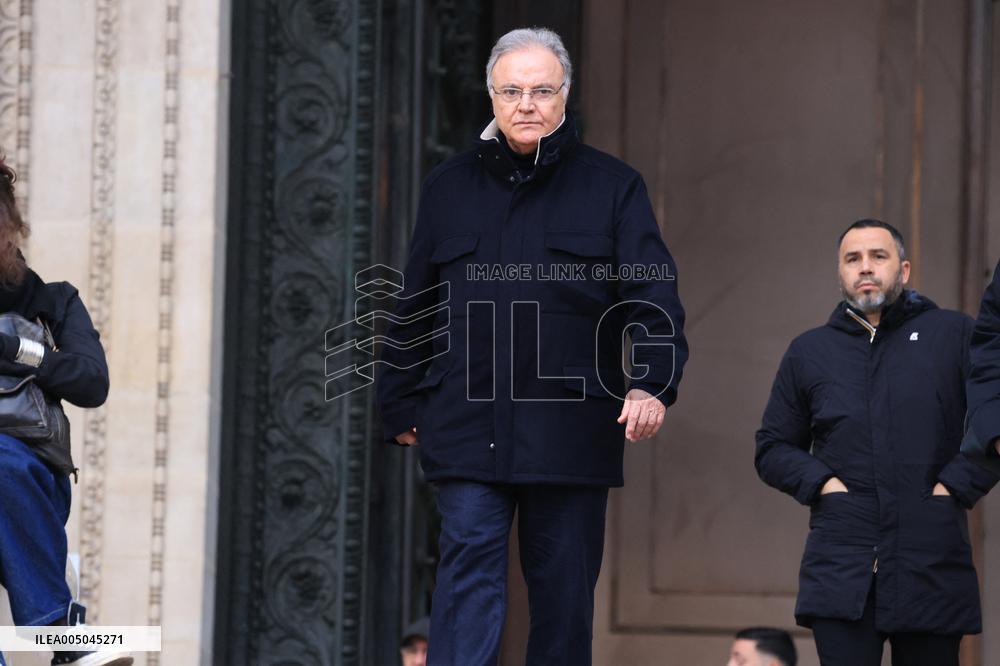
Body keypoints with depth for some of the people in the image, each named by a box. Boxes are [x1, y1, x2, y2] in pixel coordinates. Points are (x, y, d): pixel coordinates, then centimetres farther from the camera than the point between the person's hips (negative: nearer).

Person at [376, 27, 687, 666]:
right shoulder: (450, 187, 13)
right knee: (469, 577, -9)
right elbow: (414, 309, 17)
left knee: (564, 592, 6)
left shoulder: (612, 186, 7)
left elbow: (653, 295, -1)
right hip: (468, 424, 1)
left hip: (570, 429, 0)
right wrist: (401, 407, 14)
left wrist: (653, 383, -17)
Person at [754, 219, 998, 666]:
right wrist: (820, 482, 1)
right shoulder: (809, 353, 15)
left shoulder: (953, 335, 7)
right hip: (841, 570, 1)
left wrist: (956, 485, -7)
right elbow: (772, 448, 19)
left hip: (932, 566, -1)